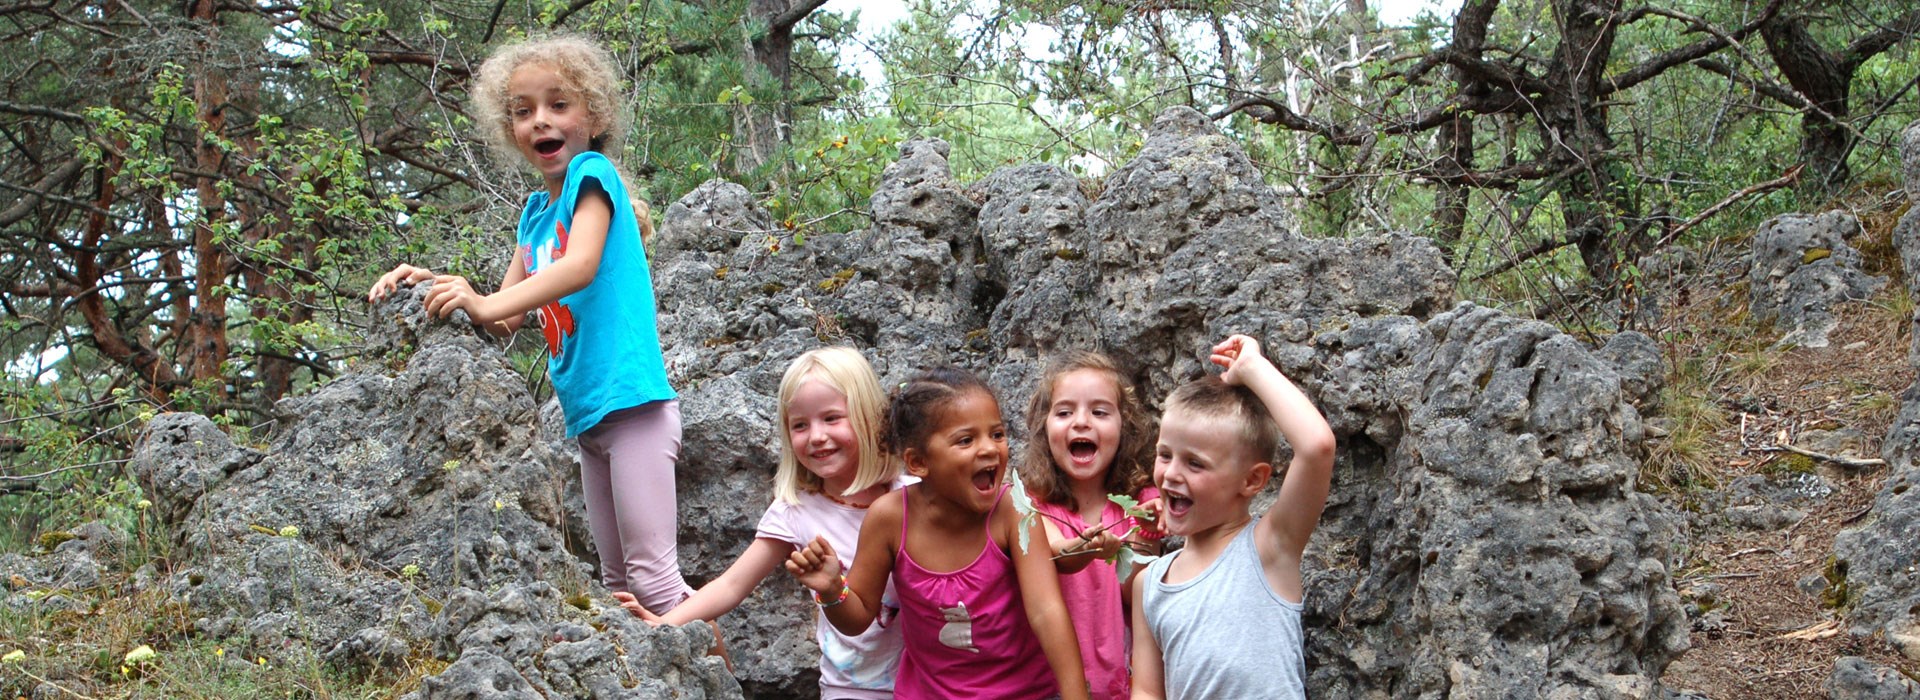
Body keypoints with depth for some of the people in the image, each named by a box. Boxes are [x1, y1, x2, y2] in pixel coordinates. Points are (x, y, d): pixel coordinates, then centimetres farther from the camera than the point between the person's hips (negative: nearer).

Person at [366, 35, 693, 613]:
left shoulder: (591, 172, -6)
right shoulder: (535, 210, 16)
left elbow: (581, 266, -24)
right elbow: (507, 318, 16)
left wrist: (486, 304, -33)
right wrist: (437, 286, 1)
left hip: (630, 397, -9)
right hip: (586, 413, 9)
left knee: (652, 575, -12)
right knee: (616, 580, 12)